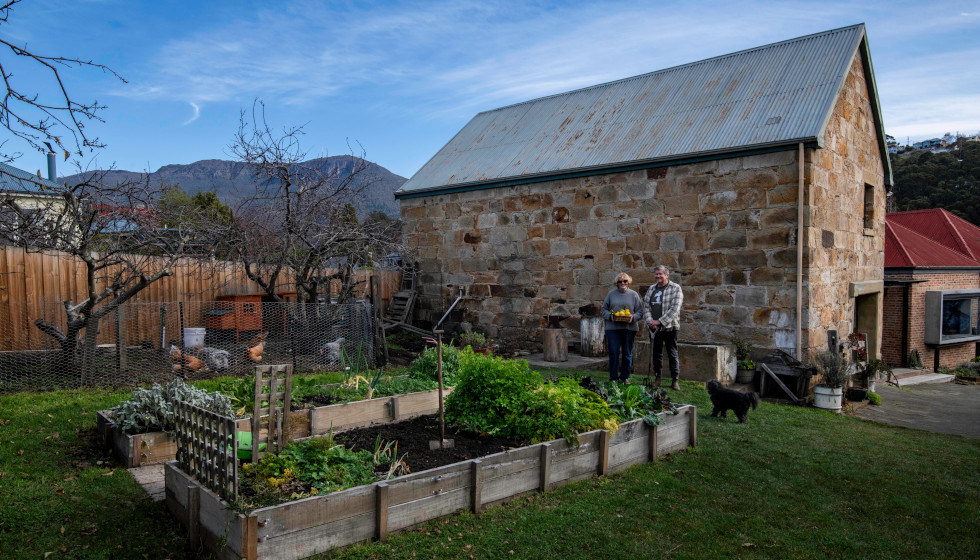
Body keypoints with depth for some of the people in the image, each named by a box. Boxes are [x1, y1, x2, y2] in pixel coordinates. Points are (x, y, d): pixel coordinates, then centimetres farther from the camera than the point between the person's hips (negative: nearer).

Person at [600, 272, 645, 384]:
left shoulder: (634, 295, 8)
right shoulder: (611, 294, 8)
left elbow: (640, 311, 6)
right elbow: (603, 310, 9)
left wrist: (633, 318, -13)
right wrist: (610, 316, -10)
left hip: (630, 328, 1)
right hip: (613, 328, -1)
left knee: (627, 353, 6)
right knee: (614, 353, -3)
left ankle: (625, 377, 18)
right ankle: (614, 378, 6)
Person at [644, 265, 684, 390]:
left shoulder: (675, 288, -4)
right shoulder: (651, 289, 13)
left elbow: (674, 308, -12)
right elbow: (646, 306, 10)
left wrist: (659, 321, -15)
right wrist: (650, 321, -7)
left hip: (669, 327, -5)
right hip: (654, 328, 5)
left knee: (672, 354, 0)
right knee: (656, 353, 10)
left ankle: (674, 380, 6)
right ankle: (657, 378, 19)